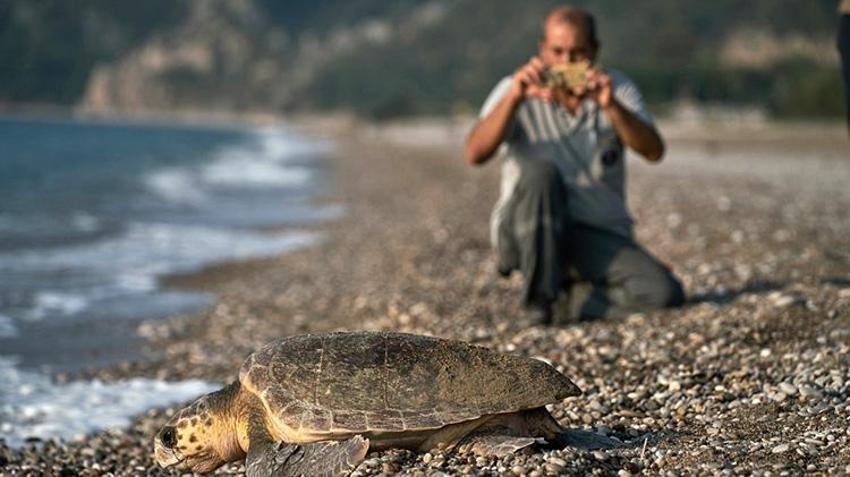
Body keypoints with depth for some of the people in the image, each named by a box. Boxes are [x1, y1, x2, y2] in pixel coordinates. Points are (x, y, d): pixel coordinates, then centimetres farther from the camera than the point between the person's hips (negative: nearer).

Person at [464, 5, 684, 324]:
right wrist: (514, 97, -31)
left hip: (600, 237, 2)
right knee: (540, 172, -33)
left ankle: (566, 301, 1)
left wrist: (610, 105, -28)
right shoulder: (517, 92, -3)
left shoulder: (617, 89, 3)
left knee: (665, 294, -22)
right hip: (530, 232, -2)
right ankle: (540, 299, -19)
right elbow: (474, 154, -18)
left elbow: (653, 152, -13)